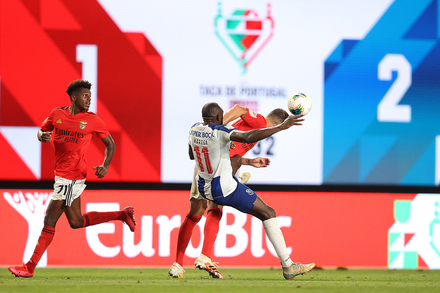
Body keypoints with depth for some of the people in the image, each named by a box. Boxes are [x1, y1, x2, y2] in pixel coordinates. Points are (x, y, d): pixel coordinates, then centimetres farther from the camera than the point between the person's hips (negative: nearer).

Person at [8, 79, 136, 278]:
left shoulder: (92, 120, -5)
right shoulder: (57, 114, 5)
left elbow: (110, 144, 4)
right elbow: (41, 130, 19)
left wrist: (105, 166, -11)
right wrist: (42, 136, -6)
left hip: (70, 177, -7)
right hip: (62, 174, 7)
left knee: (50, 220, -5)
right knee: (76, 221, 17)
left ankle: (29, 267, 0)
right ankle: (122, 215, 28)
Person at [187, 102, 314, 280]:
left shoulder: (194, 130, 1)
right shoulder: (219, 132, -22)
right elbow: (249, 137, -37)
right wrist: (281, 127, -35)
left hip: (203, 188, 8)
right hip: (226, 190, -8)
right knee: (268, 214, 1)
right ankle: (287, 266, -3)